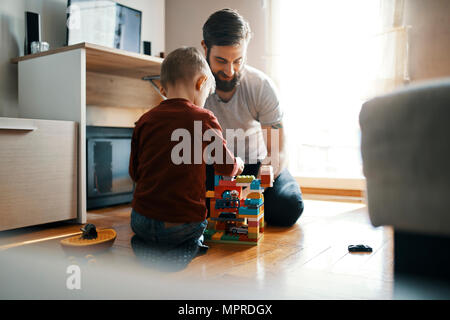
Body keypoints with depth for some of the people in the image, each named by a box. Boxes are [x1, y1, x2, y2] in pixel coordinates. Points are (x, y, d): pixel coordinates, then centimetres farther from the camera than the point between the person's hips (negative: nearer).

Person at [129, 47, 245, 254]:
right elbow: (225, 167, 3)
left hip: (140, 222, 5)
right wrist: (238, 164, 27)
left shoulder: (145, 120, 2)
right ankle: (191, 245, -6)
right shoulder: (204, 119, -8)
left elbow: (134, 173, 11)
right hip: (182, 225, -5)